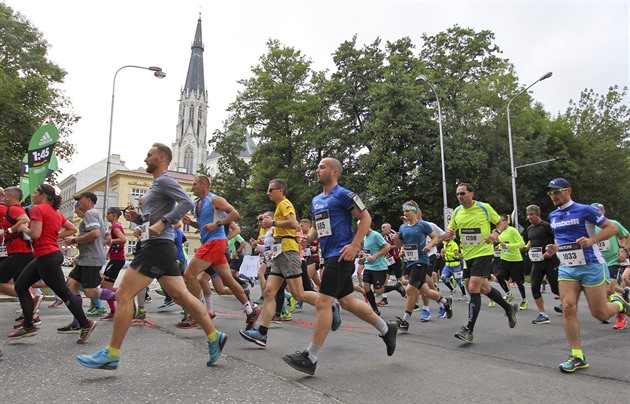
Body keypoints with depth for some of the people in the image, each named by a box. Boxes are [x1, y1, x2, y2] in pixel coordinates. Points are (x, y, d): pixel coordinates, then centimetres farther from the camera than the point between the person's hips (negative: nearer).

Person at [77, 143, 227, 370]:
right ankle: (214, 338, 9)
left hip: (157, 246, -10)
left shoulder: (164, 181, -5)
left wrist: (163, 222, -27)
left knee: (124, 295, -6)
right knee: (181, 296, 7)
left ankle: (111, 355, 1)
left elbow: (186, 202, -21)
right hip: (159, 247, 10)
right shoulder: (158, 185, 25)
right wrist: (137, 219, 12)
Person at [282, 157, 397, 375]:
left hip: (341, 255, -9)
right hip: (329, 256, 9)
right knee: (347, 301, 16)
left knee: (322, 303, -10)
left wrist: (355, 245, -17)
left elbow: (366, 218, -9)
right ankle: (386, 329, 34)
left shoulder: (343, 194, -9)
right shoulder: (316, 200, 16)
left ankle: (310, 358, -2)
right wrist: (307, 238, 3)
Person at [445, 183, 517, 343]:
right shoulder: (457, 212, 5)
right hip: (467, 255, 6)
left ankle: (469, 330, -9)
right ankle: (509, 308, 43)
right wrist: (449, 234, -11)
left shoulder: (485, 207, -7)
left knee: (473, 288, -15)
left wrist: (496, 232, -18)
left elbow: (502, 223, 2)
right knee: (483, 288, 16)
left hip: (483, 253, -6)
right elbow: (450, 231, 13)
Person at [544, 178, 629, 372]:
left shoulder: (585, 210, -8)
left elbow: (612, 228, -6)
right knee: (568, 308, -10)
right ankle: (578, 356, -1)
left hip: (591, 267, -5)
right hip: (567, 269, 5)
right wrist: (554, 247, 5)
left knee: (600, 313, 0)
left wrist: (591, 240, -21)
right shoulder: (553, 216, 11)